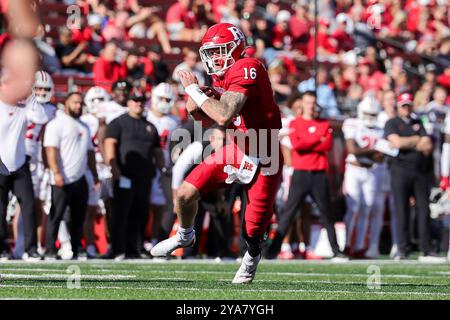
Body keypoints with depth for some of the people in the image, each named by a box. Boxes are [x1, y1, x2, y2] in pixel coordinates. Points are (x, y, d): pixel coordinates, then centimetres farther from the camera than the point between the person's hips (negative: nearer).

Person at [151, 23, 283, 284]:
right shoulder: (223, 75, 6)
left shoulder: (246, 69, -22)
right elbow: (209, 120, 18)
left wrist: (195, 90, -20)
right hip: (235, 151, 7)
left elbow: (224, 116, -32)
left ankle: (253, 255, 36)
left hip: (262, 160, -7)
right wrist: (196, 108, -5)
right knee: (185, 194, -3)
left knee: (253, 232, 0)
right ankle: (185, 236, 28)